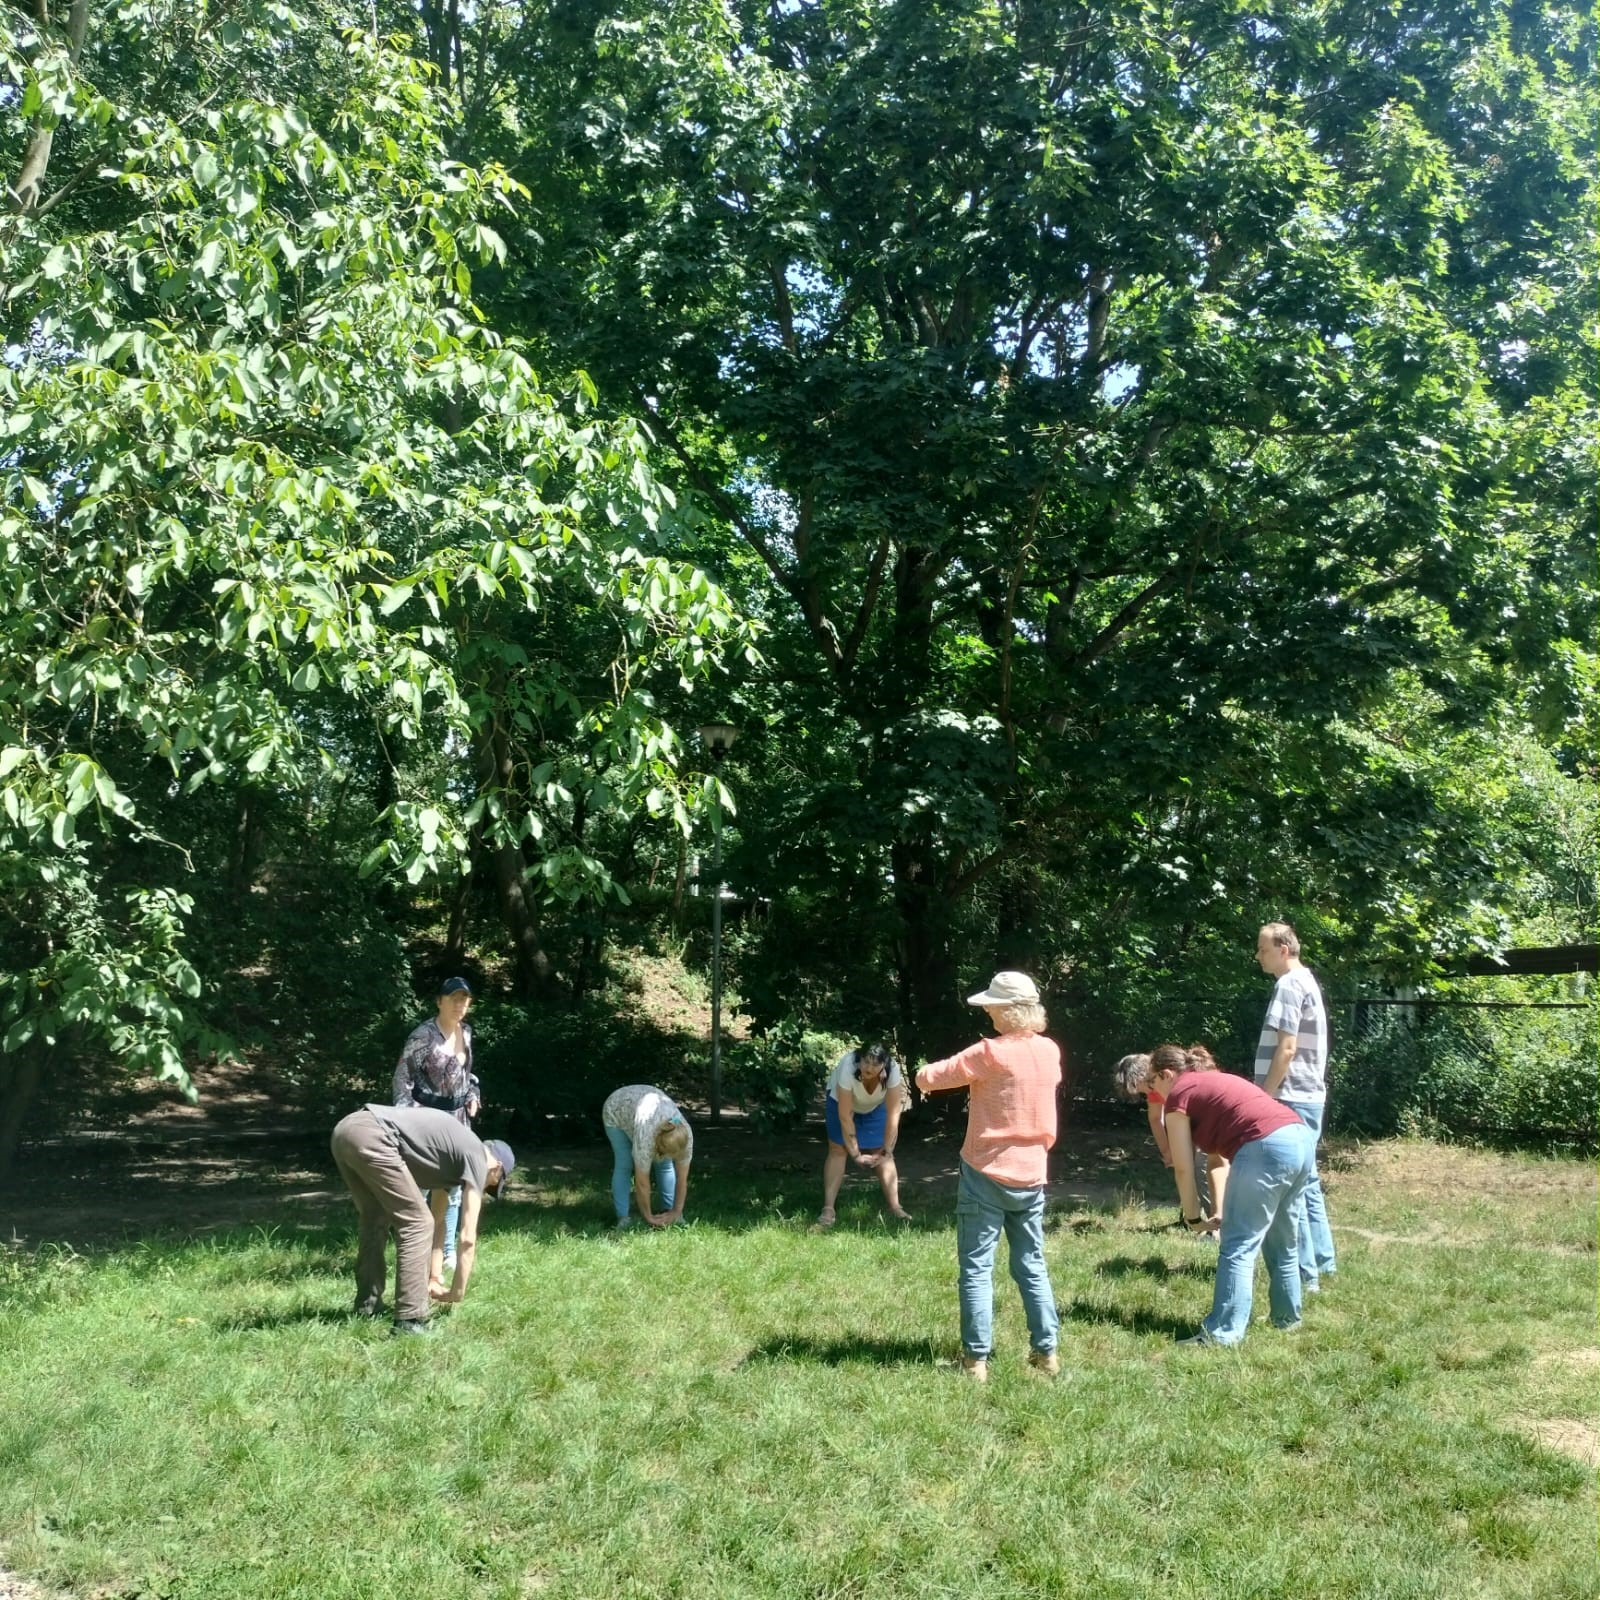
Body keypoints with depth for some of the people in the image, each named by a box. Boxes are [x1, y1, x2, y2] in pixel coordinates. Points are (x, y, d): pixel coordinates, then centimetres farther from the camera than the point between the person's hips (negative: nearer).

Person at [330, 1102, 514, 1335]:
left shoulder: (450, 1155, 32)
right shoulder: (476, 1158, 8)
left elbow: (438, 1220, 37)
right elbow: (468, 1239, 8)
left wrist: (433, 1278, 37)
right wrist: (457, 1294, 18)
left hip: (345, 1130, 10)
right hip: (370, 1138, -9)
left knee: (376, 1221, 25)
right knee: (416, 1224, -1)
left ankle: (367, 1307, 28)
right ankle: (409, 1320, -1)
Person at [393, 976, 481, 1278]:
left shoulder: (466, 1031, 7)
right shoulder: (424, 1035, -15)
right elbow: (402, 1075, -14)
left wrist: (474, 1094, 7)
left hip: (459, 1117, 8)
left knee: (454, 1187, 14)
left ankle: (447, 1253, 25)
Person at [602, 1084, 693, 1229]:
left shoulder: (685, 1135, -29)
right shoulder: (646, 1136, -41)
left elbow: (682, 1178, -20)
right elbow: (642, 1182, -33)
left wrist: (676, 1212, -19)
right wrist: (648, 1217, -25)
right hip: (617, 1110, -4)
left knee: (665, 1165, -4)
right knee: (624, 1165, -13)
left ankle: (669, 1210, 5)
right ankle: (622, 1218, -9)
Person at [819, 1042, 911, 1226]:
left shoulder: (892, 1070, -37)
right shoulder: (848, 1067, -41)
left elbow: (893, 1115, -30)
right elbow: (845, 1115, -35)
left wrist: (887, 1151, -29)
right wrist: (855, 1154, -31)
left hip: (876, 1106, 2)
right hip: (840, 1100, -2)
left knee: (882, 1152, -5)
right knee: (838, 1149, -8)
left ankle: (894, 1206, 3)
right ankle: (828, 1210, -7)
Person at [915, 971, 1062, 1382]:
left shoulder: (990, 1054, -16)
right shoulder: (1050, 1052, 2)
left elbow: (928, 1078, -13)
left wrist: (926, 1074, 8)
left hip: (987, 1175, -5)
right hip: (1031, 1176, 6)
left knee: (976, 1269, 1)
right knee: (1033, 1266, 15)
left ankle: (977, 1359, 2)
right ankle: (1046, 1351, 17)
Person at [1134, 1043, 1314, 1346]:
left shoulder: (1178, 1095, 6)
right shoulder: (1215, 1081, 29)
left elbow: (1184, 1168, 4)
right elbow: (1218, 1152, 29)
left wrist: (1193, 1218, 14)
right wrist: (1225, 1213, 29)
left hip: (1267, 1149, -9)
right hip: (1302, 1140, 9)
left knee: (1238, 1247, -3)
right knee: (1281, 1242, 23)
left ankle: (1223, 1333, -4)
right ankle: (1287, 1318, 35)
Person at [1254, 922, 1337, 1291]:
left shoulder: (1289, 986, -14)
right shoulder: (1307, 982, 16)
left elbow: (1286, 1049, -20)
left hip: (1291, 1099, -10)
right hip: (1308, 1096, 10)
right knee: (1305, 1180, 17)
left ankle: (1305, 1274, -2)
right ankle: (1323, 1261, 24)